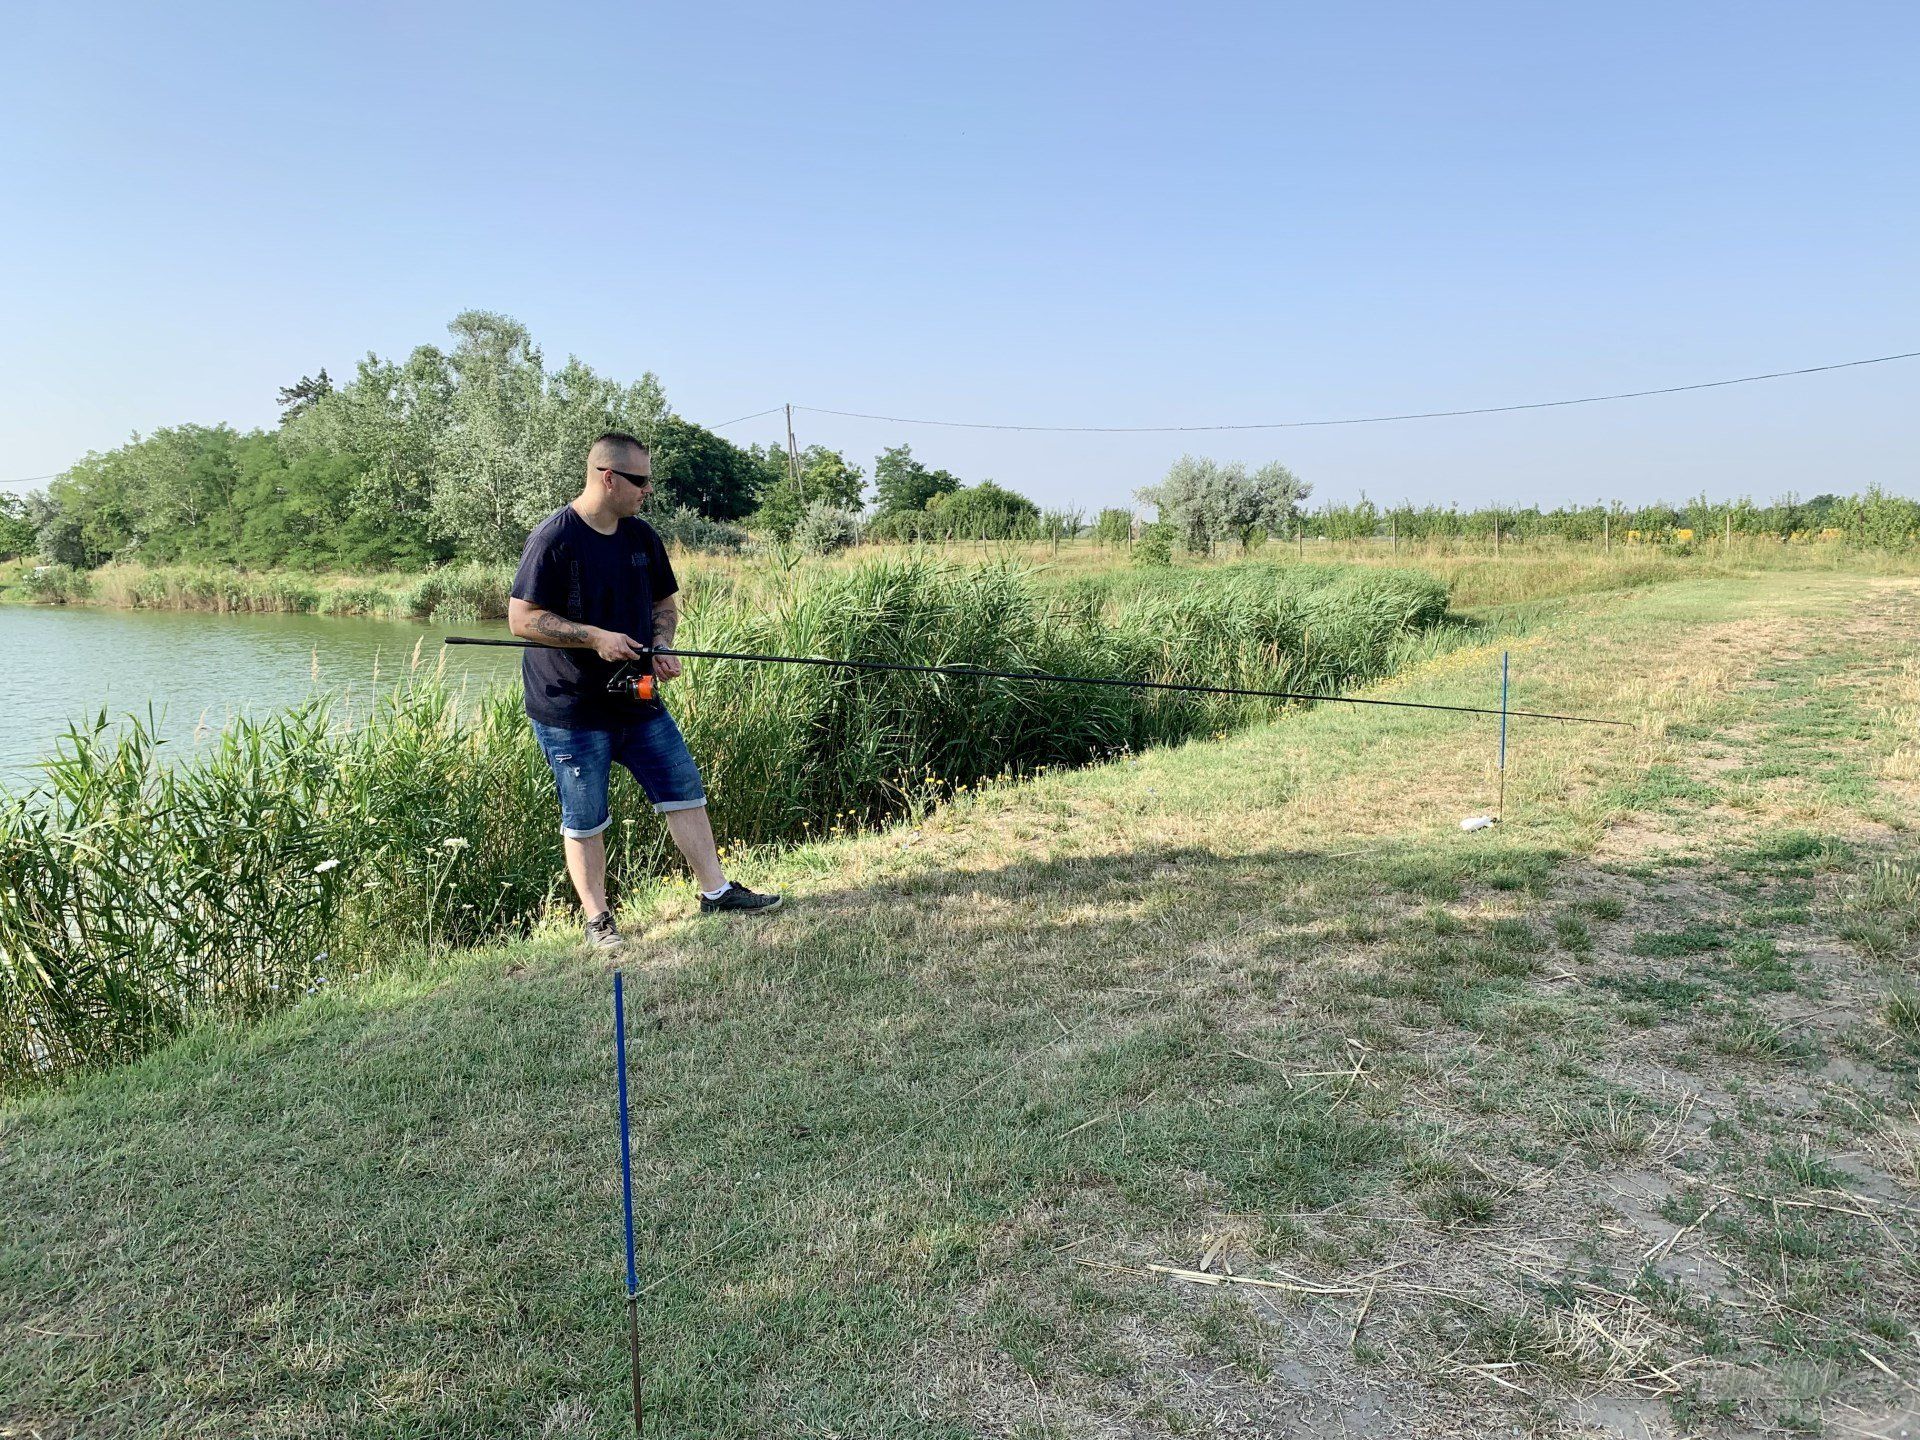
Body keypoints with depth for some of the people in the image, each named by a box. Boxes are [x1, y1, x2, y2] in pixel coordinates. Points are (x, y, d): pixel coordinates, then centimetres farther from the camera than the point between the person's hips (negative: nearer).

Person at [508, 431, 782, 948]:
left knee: (685, 789, 8)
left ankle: (716, 891, 19)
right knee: (585, 821, 4)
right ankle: (598, 920, 18)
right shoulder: (553, 538, -15)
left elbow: (665, 604, 17)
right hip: (570, 708, -6)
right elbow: (522, 619, -16)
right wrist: (596, 637, -23)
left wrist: (661, 644, -3)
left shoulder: (642, 537, 7)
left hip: (637, 698, 7)